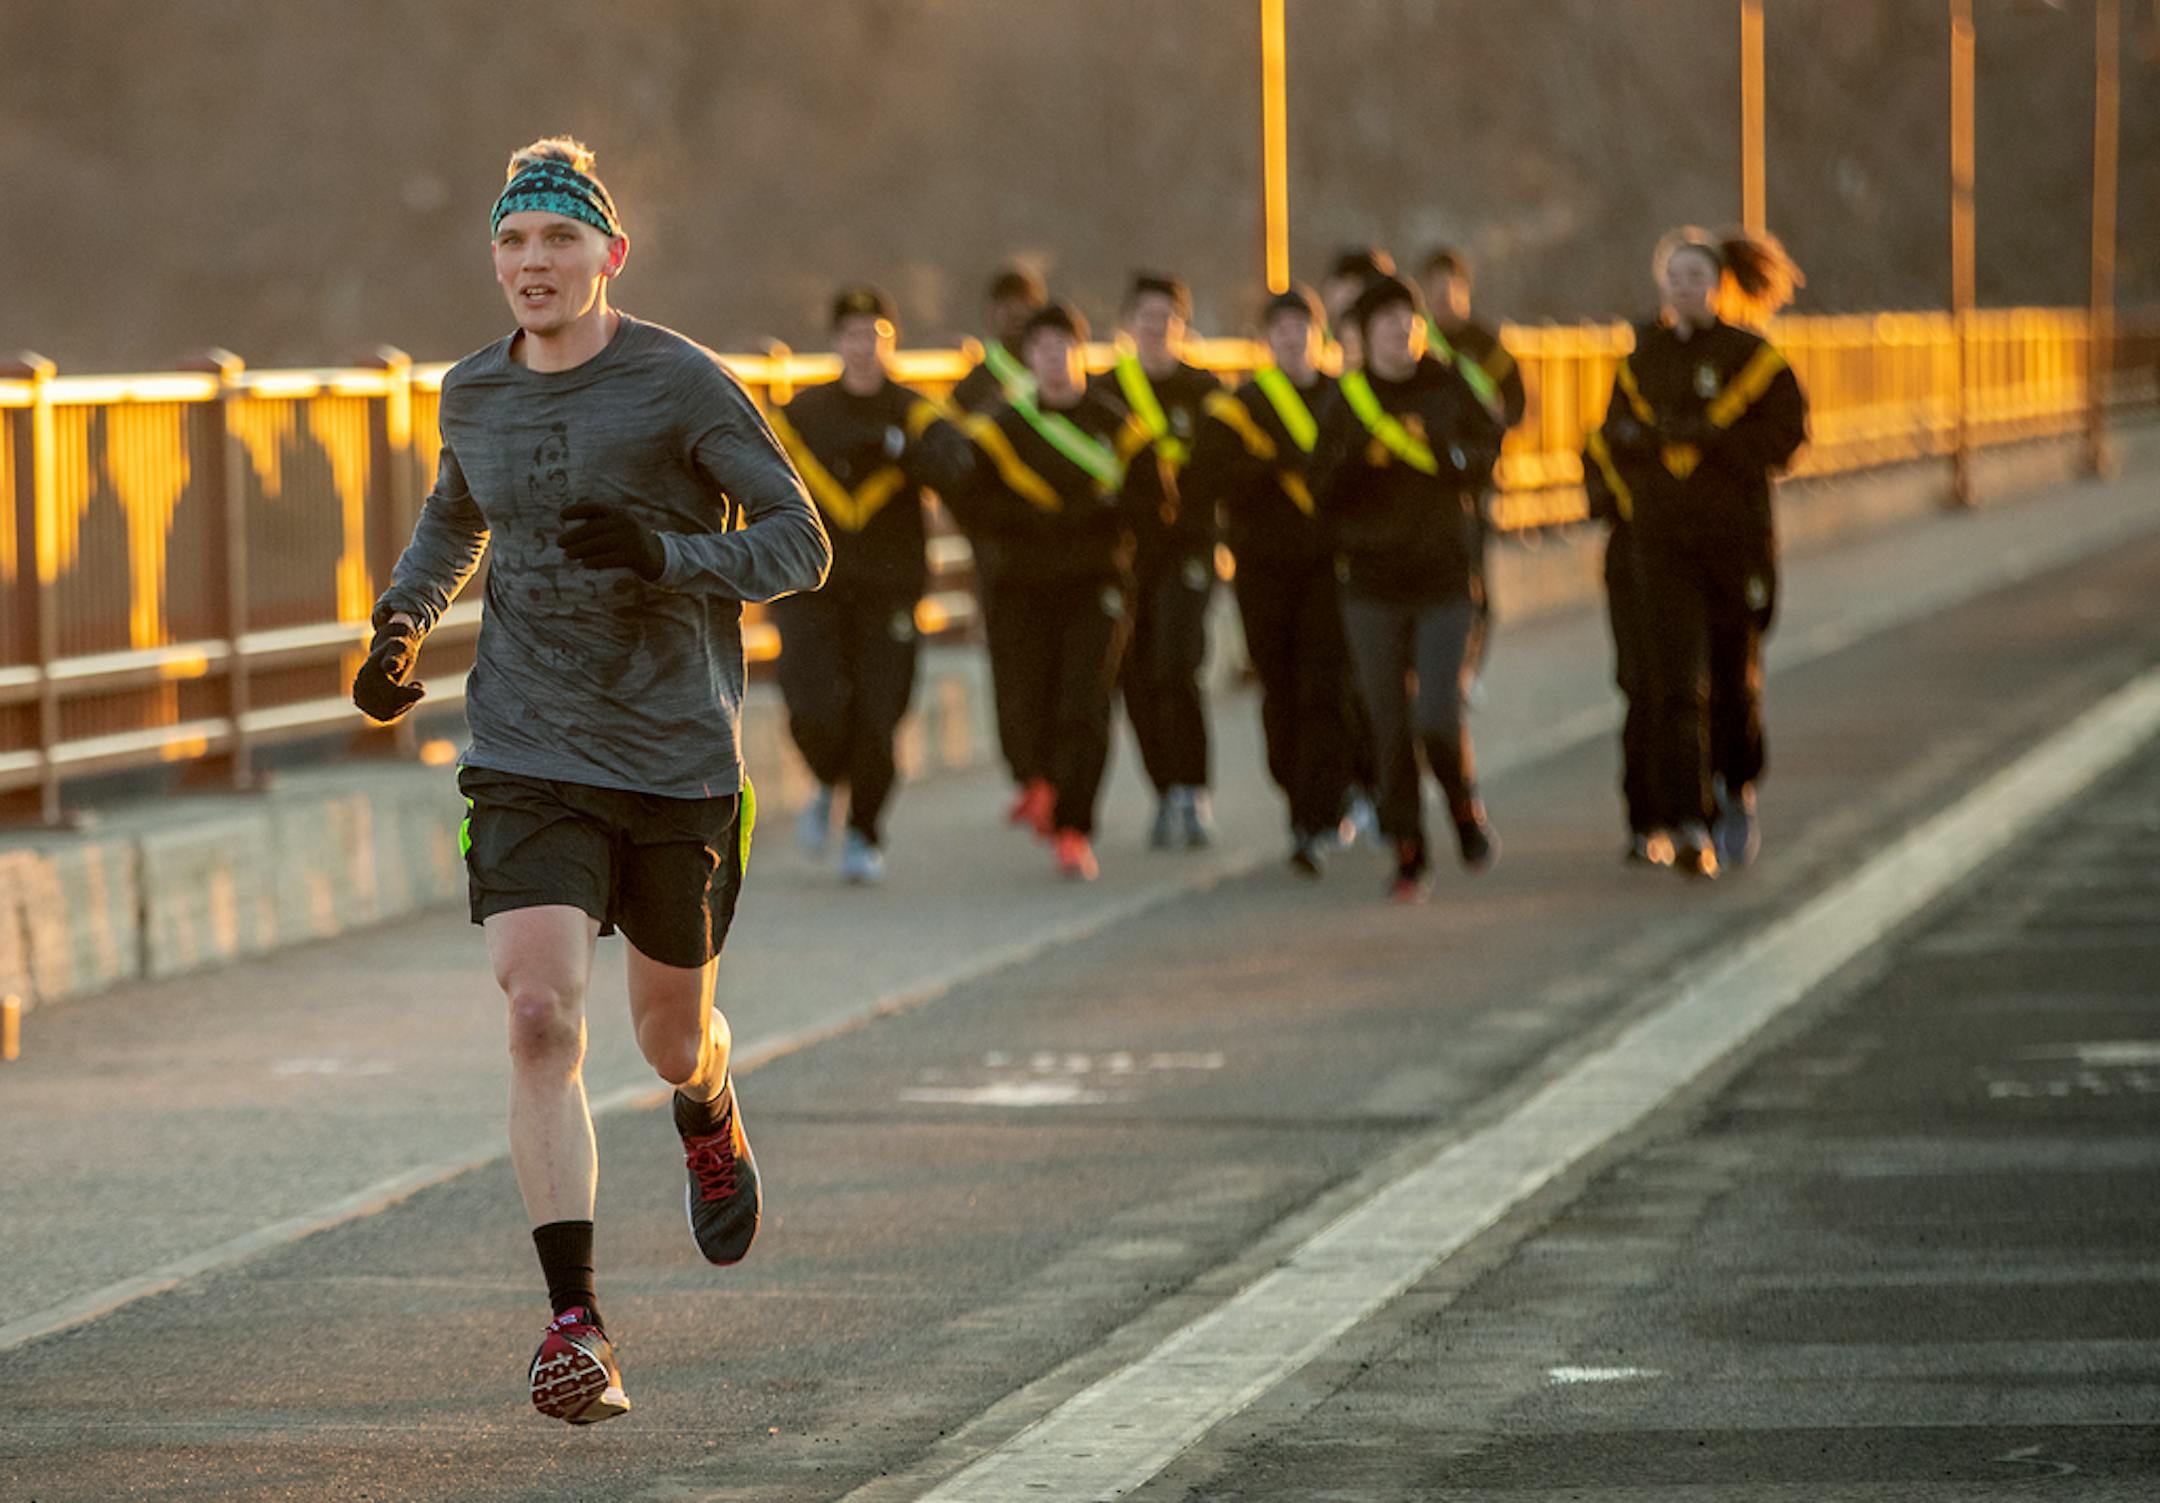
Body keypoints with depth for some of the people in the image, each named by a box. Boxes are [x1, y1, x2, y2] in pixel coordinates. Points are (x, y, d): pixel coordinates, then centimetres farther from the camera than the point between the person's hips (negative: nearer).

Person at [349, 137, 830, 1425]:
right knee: (541, 1017, -17)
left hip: (678, 760, -2)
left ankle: (711, 1124, 53)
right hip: (530, 763, 2)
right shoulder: (475, 396, 6)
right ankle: (576, 1325, -16)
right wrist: (402, 624, 9)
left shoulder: (684, 386, -8)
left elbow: (800, 544, -8)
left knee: (672, 1032, 14)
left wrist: (666, 556, -25)